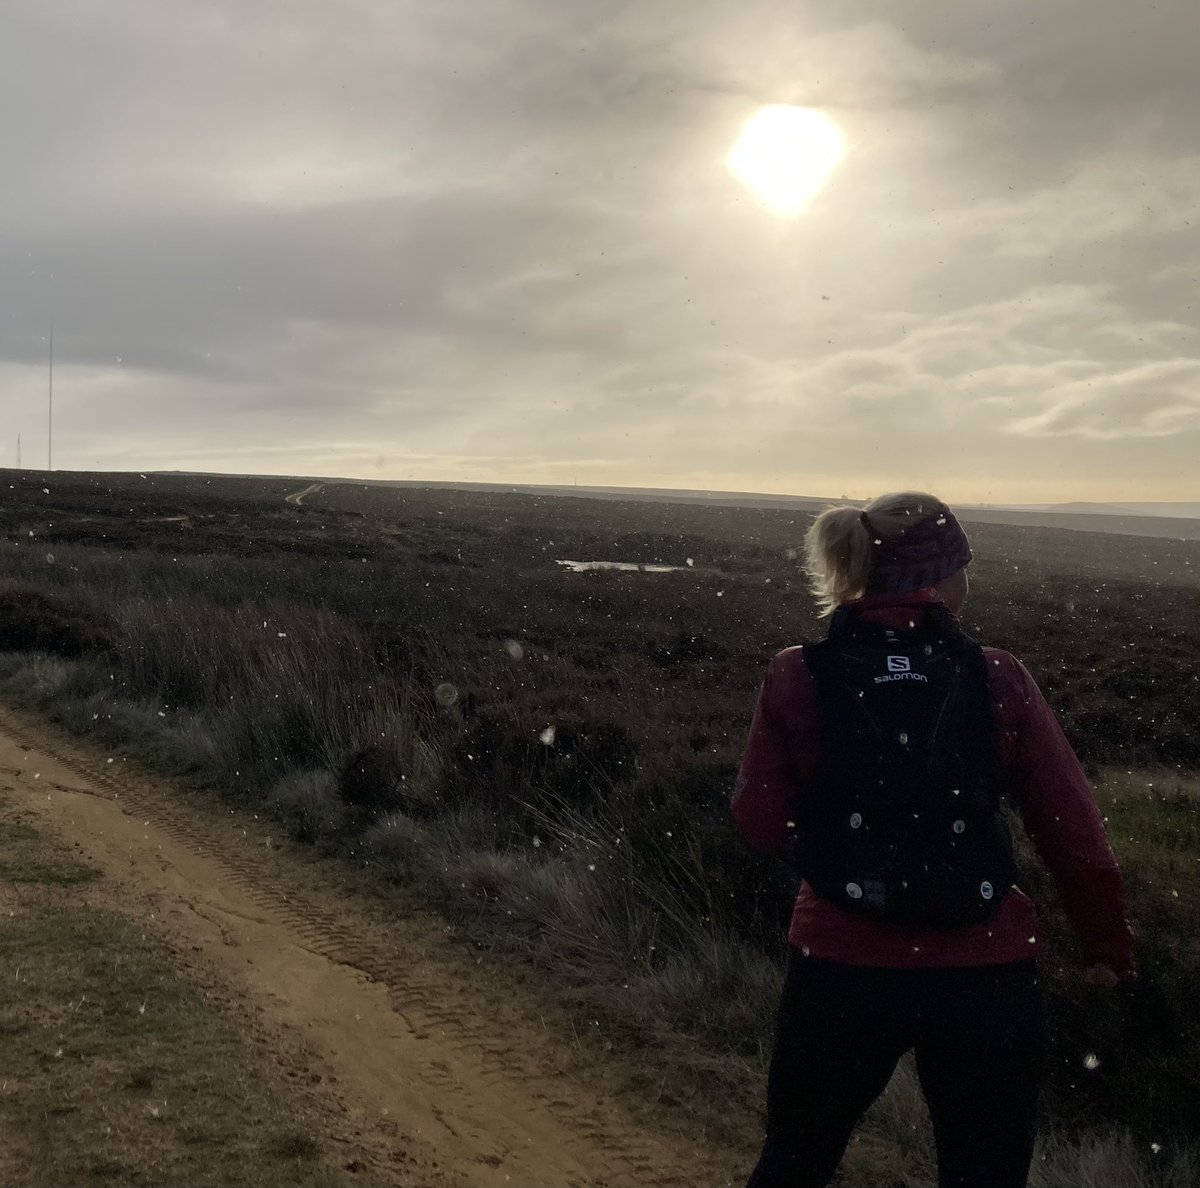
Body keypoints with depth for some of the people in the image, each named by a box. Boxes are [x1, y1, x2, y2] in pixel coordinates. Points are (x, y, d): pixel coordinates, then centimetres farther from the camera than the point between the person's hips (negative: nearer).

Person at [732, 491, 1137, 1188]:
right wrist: (1109, 949, 11)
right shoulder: (998, 679, -6)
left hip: (841, 970, 1)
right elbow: (1074, 833, -3)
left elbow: (762, 825, -2)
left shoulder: (798, 678, -7)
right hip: (985, 976, 0)